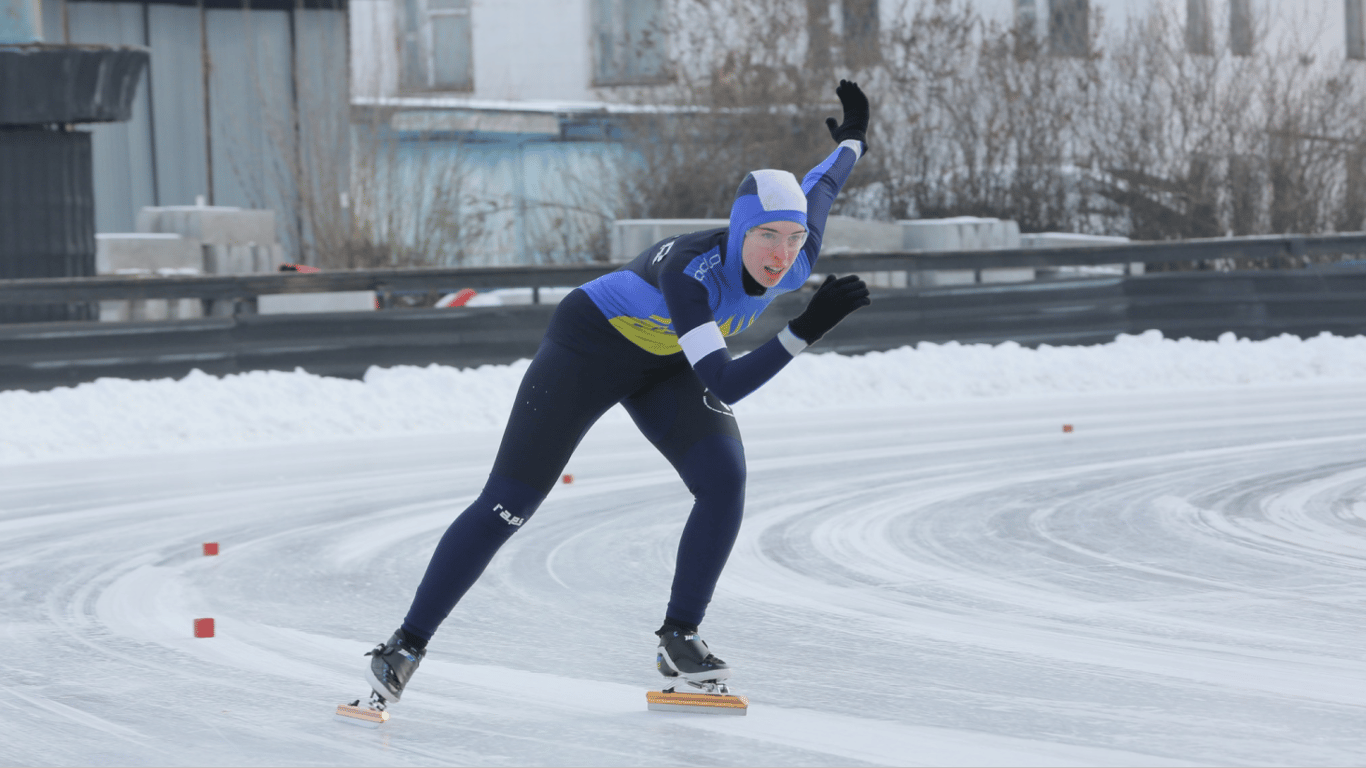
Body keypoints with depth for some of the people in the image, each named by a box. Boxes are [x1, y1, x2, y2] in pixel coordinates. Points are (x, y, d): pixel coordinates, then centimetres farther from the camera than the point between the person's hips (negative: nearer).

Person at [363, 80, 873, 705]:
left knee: (725, 478, -18)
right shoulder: (690, 271, -41)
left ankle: (679, 641, -5)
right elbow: (722, 389, -47)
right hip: (590, 345, -6)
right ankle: (407, 644, 2)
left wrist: (851, 142, 23)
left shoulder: (796, 266, -21)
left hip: (664, 366, 6)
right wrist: (806, 331, -54)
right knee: (509, 503, -8)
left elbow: (818, 190, 3)